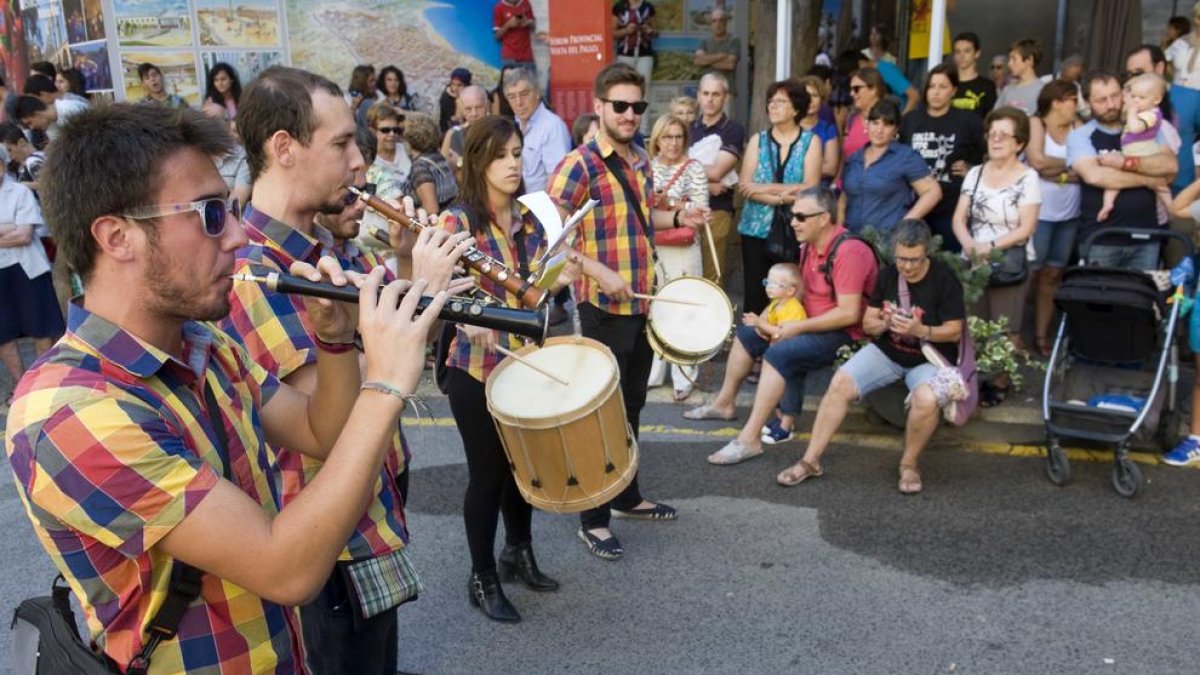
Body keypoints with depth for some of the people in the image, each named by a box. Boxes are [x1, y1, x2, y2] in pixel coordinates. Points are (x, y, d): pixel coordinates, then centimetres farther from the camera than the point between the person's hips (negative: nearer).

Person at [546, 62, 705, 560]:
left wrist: (678, 218, 8)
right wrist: (599, 272, -26)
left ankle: (627, 496, 35)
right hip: (604, 308, -8)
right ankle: (593, 520, 14)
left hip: (643, 301, 8)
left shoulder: (640, 160, 10)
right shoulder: (578, 166, -15)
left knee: (631, 406, 19)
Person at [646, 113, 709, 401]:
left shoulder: (693, 168, -1)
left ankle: (684, 377, 8)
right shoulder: (647, 166, 9)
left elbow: (701, 208, -8)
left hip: (683, 250, -3)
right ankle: (651, 371, 21)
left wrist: (669, 202, -15)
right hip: (650, 249, 4)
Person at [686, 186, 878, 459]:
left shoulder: (849, 251, -24)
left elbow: (849, 313, -28)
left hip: (843, 333, -10)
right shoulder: (809, 245, 5)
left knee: (779, 353, -31)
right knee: (747, 335, 13)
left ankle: (750, 439, -27)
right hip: (814, 323, 10)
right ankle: (724, 402, 28)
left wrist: (798, 327, -23)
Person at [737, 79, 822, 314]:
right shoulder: (758, 140, 7)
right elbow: (744, 186, -3)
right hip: (757, 229, 2)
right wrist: (783, 197, -16)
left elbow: (810, 188, -9)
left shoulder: (810, 142, 2)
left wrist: (766, 188, -11)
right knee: (755, 295, 2)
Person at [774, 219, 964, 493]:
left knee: (926, 399, -36)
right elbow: (867, 324, 5)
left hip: (930, 358, -4)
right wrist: (884, 324, -19)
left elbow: (955, 331, -11)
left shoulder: (944, 279, -11)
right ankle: (811, 461, -10)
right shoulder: (887, 275, 2)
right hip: (886, 351, 4)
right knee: (839, 383, -18)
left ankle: (910, 465, -9)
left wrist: (920, 330, -29)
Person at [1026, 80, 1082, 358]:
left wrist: (1054, 171, -13)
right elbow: (1037, 161, -19)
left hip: (1068, 214, 5)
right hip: (1038, 212, -5)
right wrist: (1070, 164, -4)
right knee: (1029, 273, -2)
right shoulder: (1035, 123, -3)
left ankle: (1042, 334, 16)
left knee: (1052, 274, 9)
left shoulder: (1077, 126, 9)